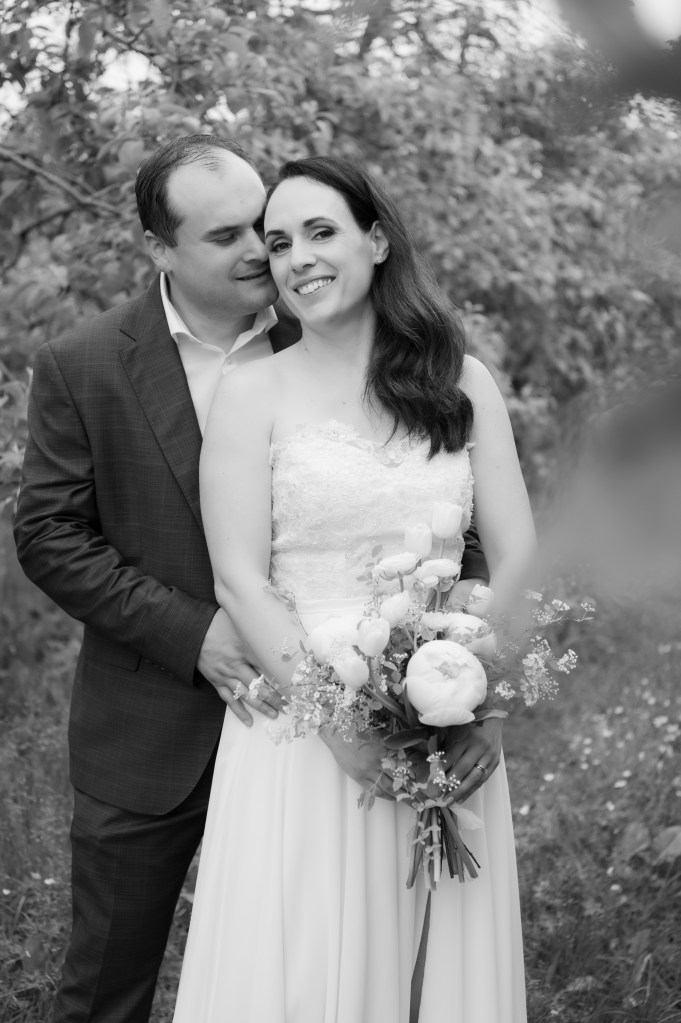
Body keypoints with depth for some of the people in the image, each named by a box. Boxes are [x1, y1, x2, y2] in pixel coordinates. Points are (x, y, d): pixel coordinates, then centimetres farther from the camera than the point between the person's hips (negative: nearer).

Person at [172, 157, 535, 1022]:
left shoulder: (463, 384, 6)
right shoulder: (252, 394, -1)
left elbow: (517, 560, 4)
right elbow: (239, 581, -7)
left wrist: (485, 707, -10)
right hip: (300, 731, -2)